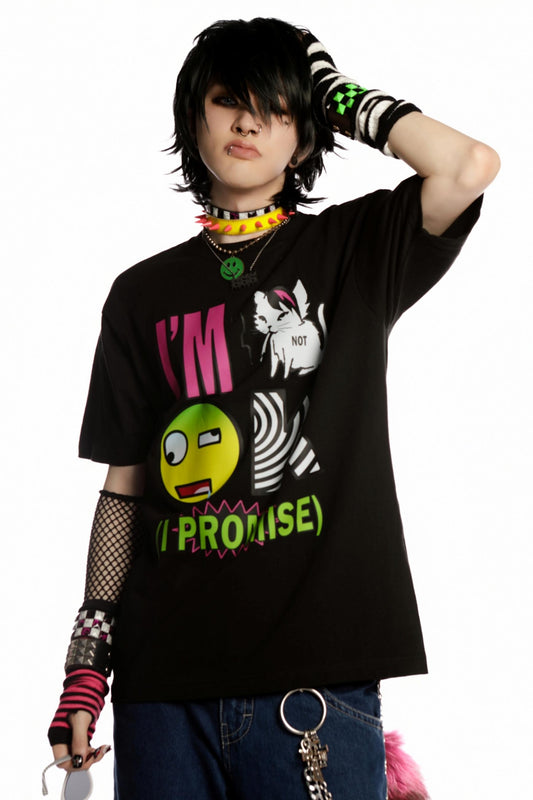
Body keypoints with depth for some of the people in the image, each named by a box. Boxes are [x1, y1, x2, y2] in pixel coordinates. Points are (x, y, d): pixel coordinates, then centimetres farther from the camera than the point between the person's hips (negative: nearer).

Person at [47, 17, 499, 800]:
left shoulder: (352, 249, 7)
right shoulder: (144, 293, 12)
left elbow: (471, 166, -13)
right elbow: (123, 488, 12)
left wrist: (341, 96, 1)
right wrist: (88, 657, 6)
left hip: (317, 673, -2)